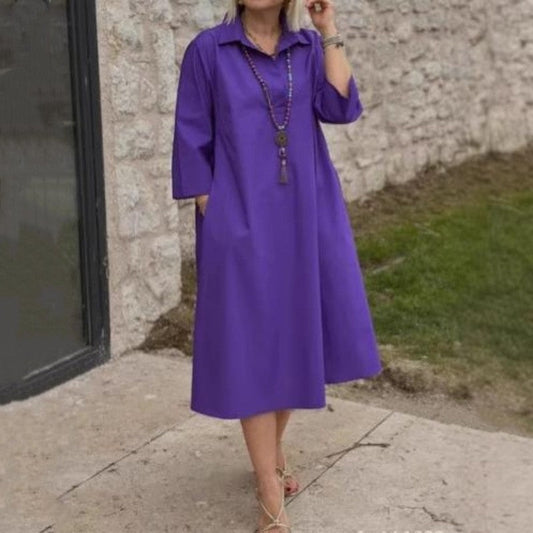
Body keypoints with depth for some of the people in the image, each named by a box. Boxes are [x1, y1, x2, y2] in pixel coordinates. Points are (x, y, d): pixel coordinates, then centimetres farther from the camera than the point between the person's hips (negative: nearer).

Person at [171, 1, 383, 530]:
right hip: (241, 221, -4)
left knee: (294, 338, 13)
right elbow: (193, 140, -3)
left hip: (306, 217, 4)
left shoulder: (309, 48, 7)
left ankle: (272, 452, 35)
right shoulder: (208, 50, -3)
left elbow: (341, 108, -8)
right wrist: (210, 217, -8)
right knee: (252, 348, -2)